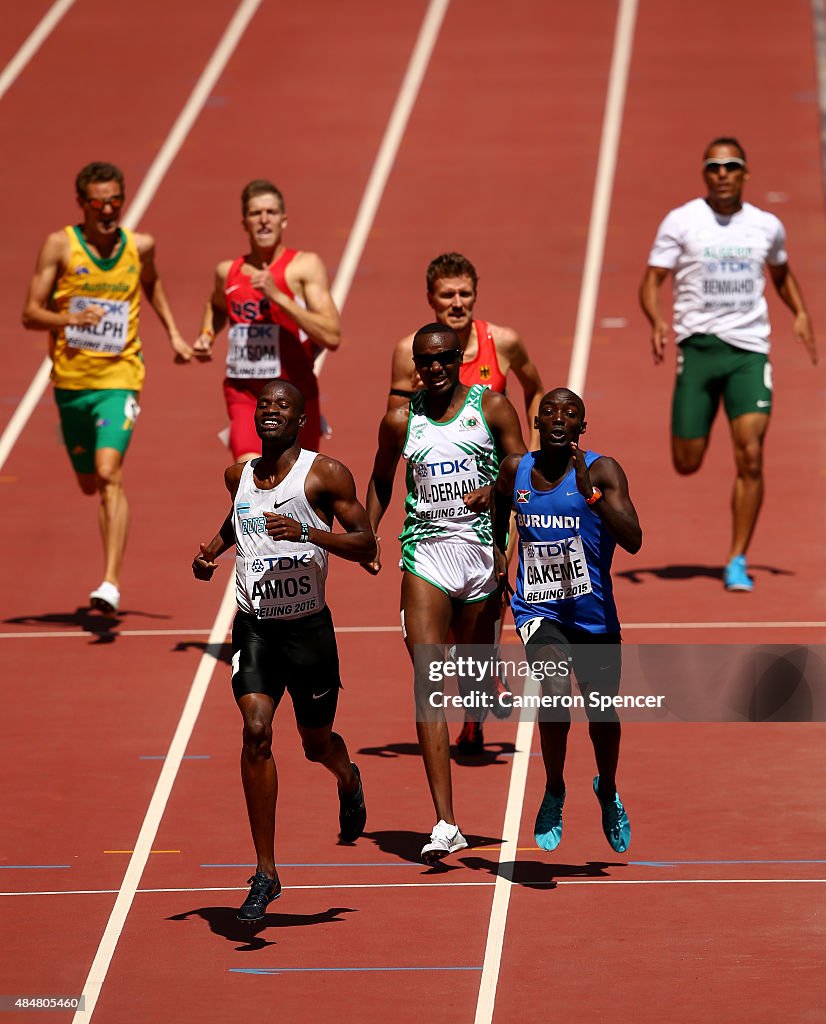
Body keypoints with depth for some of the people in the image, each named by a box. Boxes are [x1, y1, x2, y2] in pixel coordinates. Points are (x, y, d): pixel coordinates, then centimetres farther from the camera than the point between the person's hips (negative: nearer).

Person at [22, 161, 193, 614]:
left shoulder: (139, 246, 1)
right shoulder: (60, 246, -5)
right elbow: (30, 314, -7)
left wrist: (173, 334, 19)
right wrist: (71, 319, -25)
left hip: (119, 377, -1)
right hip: (70, 379, 1)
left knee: (108, 474, -20)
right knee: (89, 483, 16)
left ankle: (111, 581, -26)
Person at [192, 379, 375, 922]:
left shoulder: (326, 473, -7)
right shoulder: (239, 475, 7)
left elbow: (366, 545, -11)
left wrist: (307, 532, -24)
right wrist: (212, 549, 10)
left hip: (308, 626, -2)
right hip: (253, 626, 2)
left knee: (317, 741, 12)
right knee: (256, 731, -16)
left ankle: (348, 778, 53)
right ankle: (266, 873, -11)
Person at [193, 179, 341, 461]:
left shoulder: (305, 266, -7)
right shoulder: (228, 272, 6)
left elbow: (332, 337, -19)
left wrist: (277, 296, -23)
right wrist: (207, 336, 11)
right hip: (243, 395, 1)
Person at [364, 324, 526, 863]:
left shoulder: (492, 407, 1)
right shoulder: (401, 420, 5)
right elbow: (382, 480, 19)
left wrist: (495, 491, -20)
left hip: (483, 552, 0)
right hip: (425, 554, 0)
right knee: (428, 682, -13)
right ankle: (445, 824, -17)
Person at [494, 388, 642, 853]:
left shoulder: (601, 471, -12)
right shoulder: (515, 470, -1)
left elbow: (633, 541, -25)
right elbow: (498, 522, 21)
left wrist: (590, 494, -35)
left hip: (594, 614, 0)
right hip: (537, 610, 0)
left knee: (602, 714, 13)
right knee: (556, 685, -27)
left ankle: (609, 793, 47)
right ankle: (554, 794, -5)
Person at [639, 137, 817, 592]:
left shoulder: (767, 226, 8)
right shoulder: (681, 222, -1)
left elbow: (782, 274, 27)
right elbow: (651, 281, 0)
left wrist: (800, 313, 9)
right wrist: (657, 320, -20)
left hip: (749, 349, 1)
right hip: (698, 345, -1)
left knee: (750, 457, -12)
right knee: (687, 464, 2)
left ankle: (737, 562, -3)